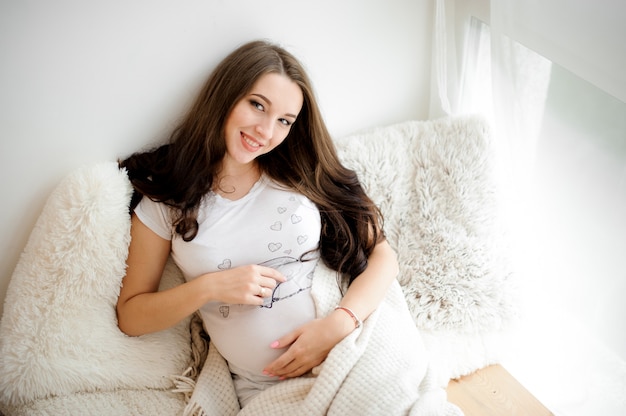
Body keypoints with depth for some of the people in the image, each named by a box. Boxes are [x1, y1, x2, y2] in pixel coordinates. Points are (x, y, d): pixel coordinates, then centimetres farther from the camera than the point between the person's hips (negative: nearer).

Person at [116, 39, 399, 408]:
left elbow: (382, 255, 4)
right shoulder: (166, 198, 5)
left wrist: (338, 324, -13)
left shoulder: (302, 175, 6)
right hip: (260, 391, 0)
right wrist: (208, 287, -10)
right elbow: (131, 316, 7)